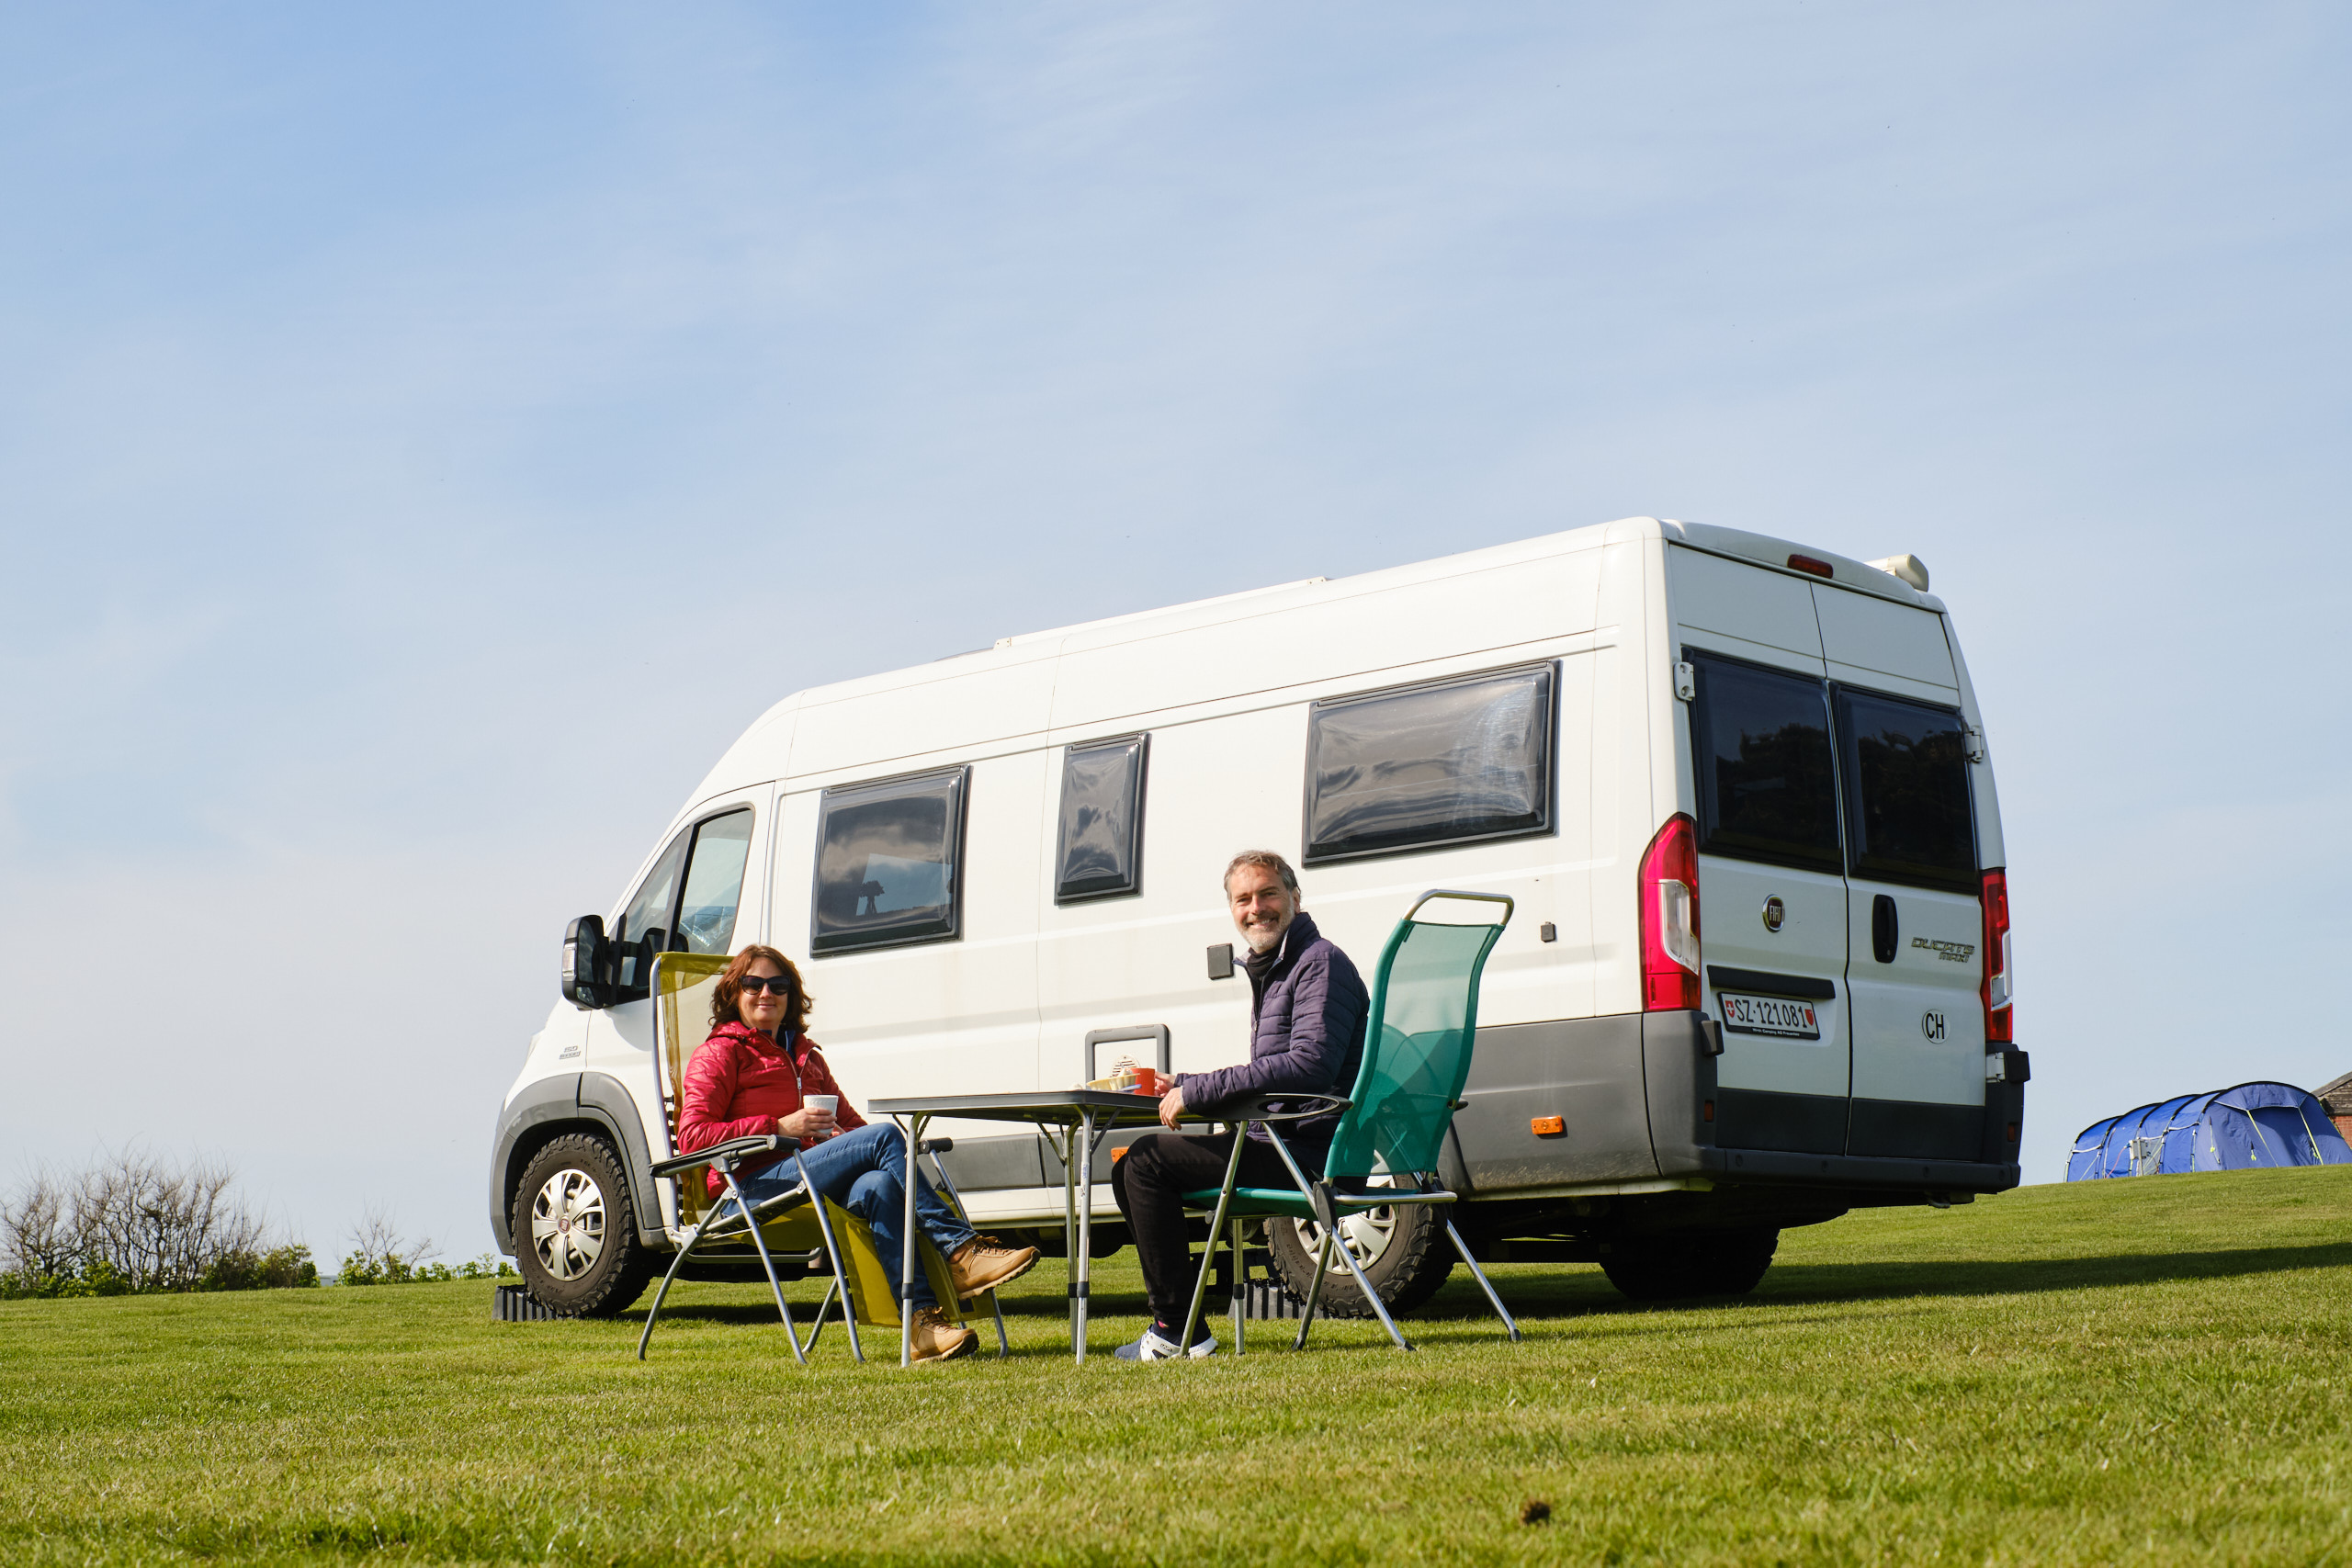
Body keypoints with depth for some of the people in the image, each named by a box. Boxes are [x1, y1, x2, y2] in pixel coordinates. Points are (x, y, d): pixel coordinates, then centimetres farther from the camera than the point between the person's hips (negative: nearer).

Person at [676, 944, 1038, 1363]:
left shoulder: (806, 1056, 31)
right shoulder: (718, 1053, 10)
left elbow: (849, 1121, 32)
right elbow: (692, 1137, -4)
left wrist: (844, 1137, 4)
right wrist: (780, 1126, -12)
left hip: (808, 1178, 6)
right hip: (753, 1186, -5)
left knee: (878, 1187, -34)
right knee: (885, 1136, -26)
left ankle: (921, 1317, -48)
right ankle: (959, 1250, -33)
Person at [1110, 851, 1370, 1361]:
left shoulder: (1320, 964, -11)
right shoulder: (1271, 970, 21)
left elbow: (1310, 1065, -26)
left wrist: (1198, 1092, -22)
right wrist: (1184, 1088, 12)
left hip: (1308, 1155, -11)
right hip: (1278, 1143, 11)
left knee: (1148, 1161, -18)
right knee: (1128, 1171, 15)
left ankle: (1177, 1331, -12)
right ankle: (1175, 1322, 13)